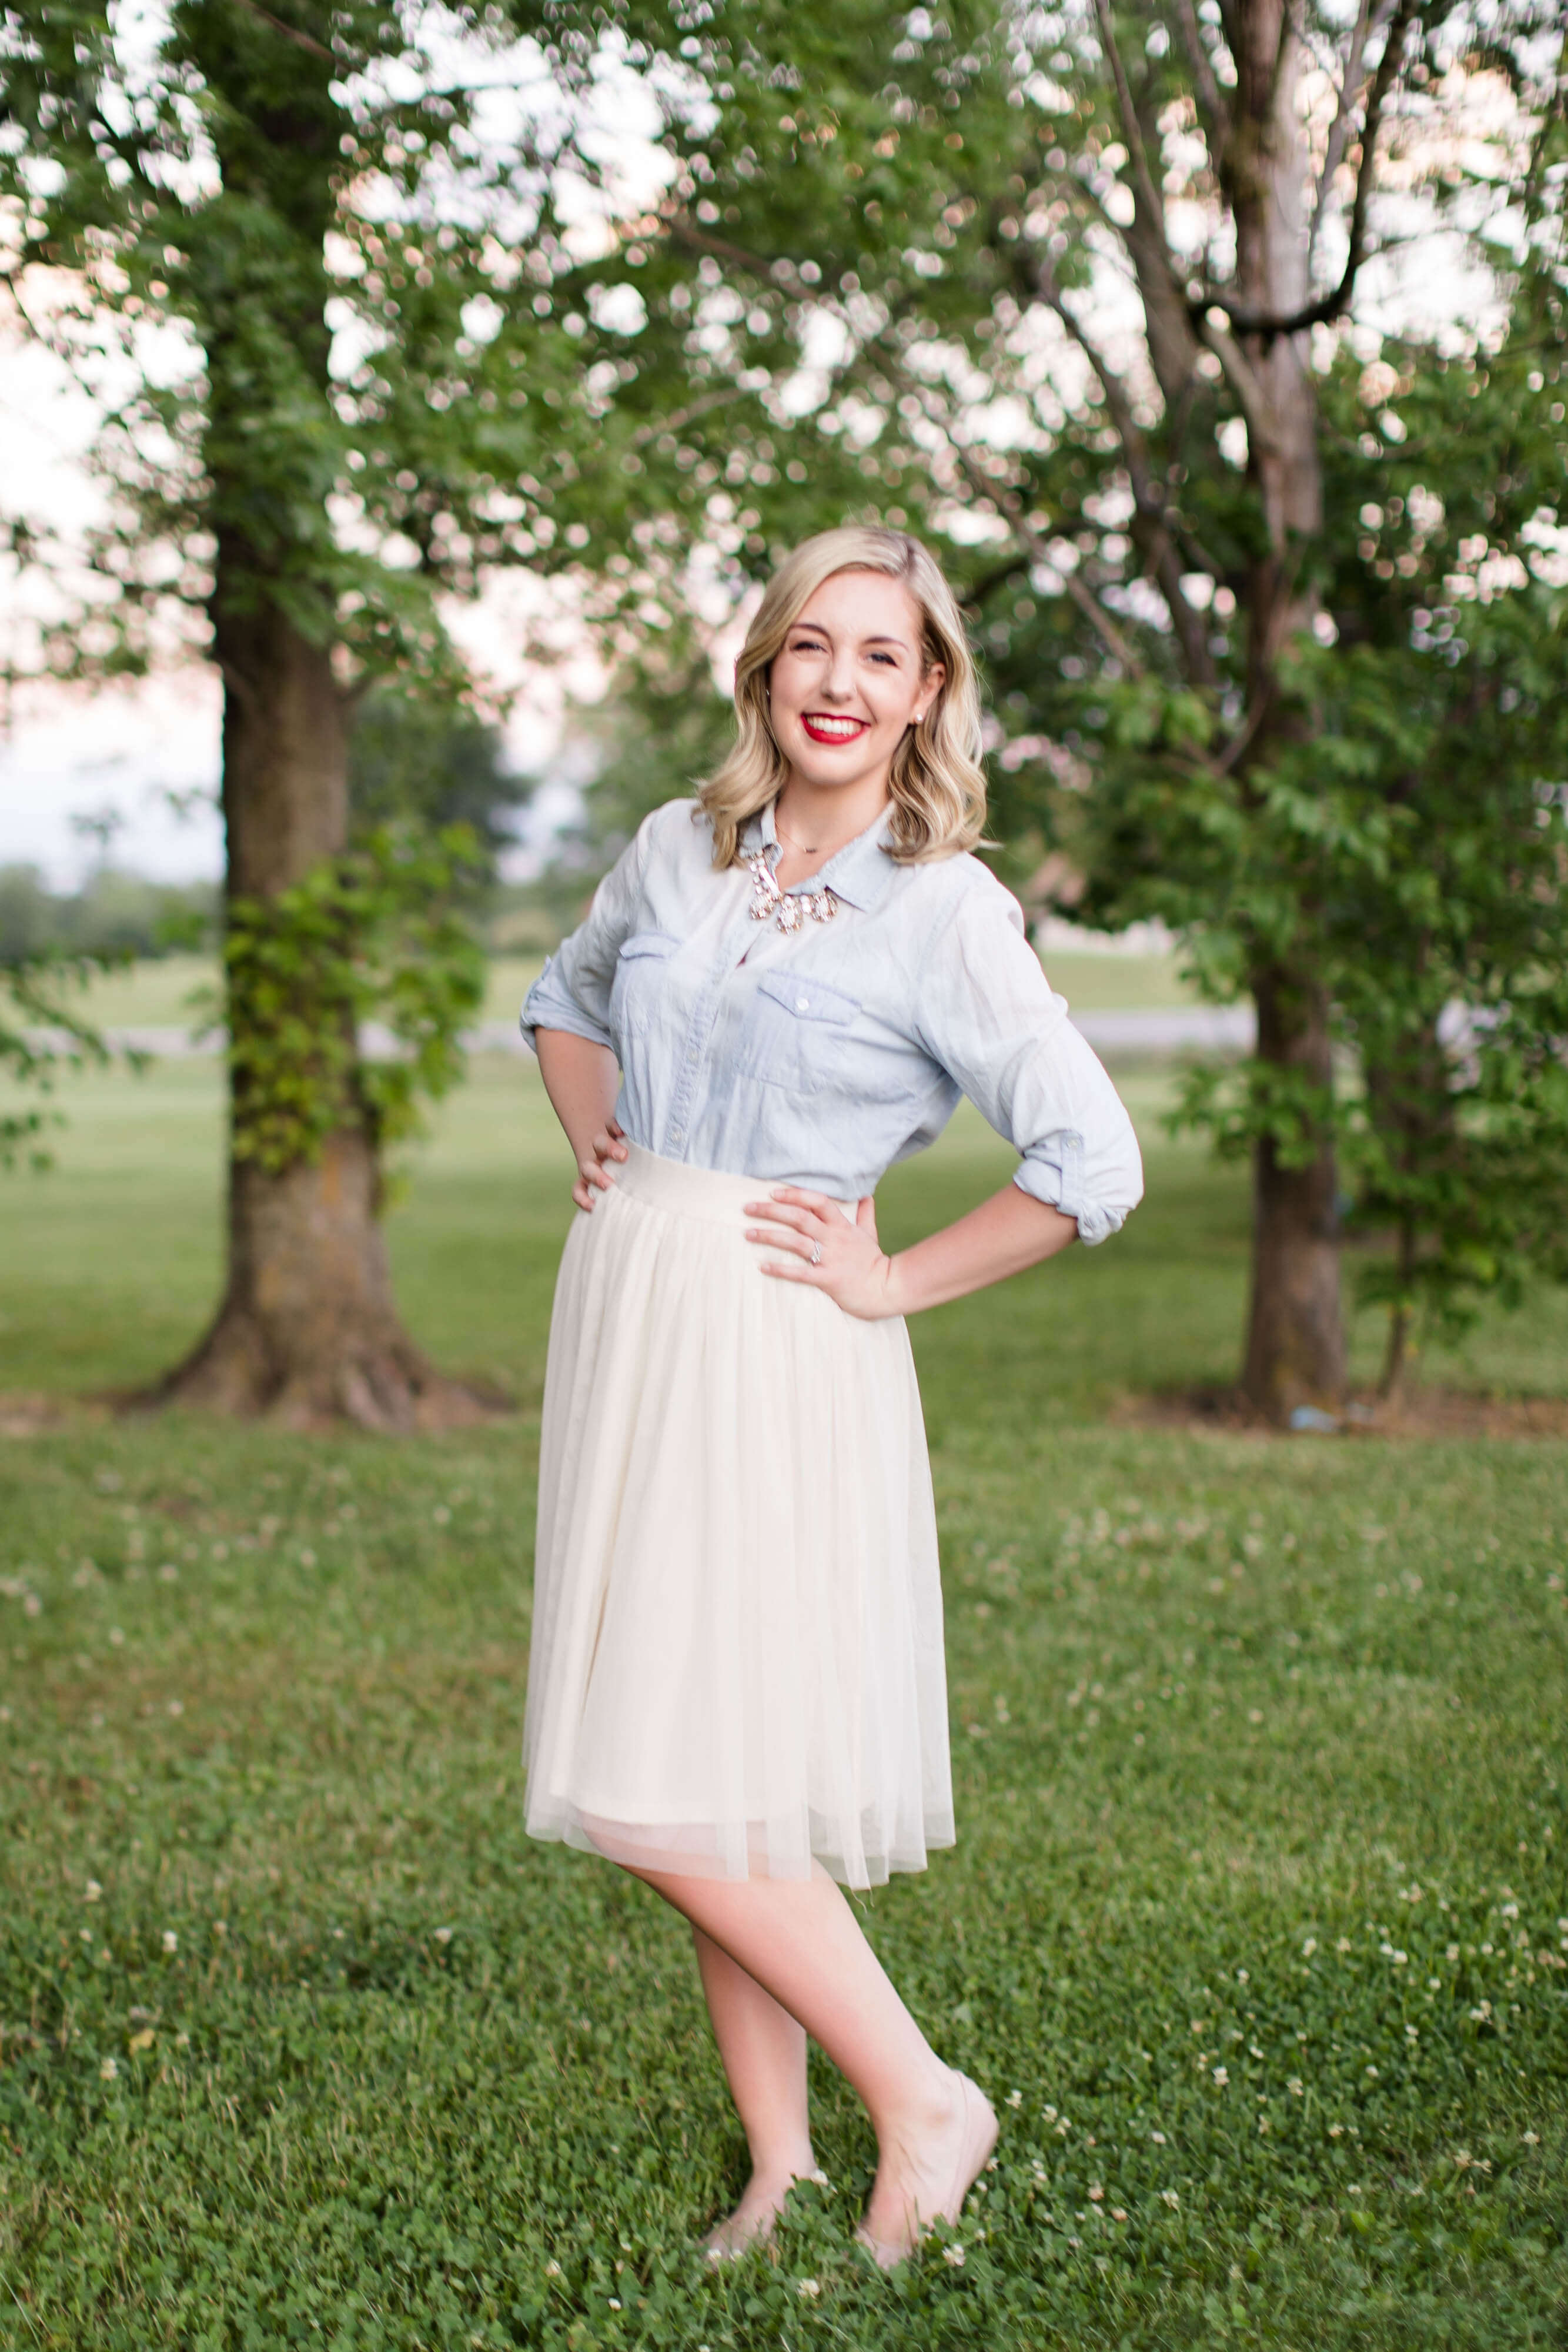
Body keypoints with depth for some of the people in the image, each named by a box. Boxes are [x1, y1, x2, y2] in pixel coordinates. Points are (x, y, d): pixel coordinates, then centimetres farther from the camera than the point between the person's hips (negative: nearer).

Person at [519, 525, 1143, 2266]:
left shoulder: (947, 911, -8)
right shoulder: (676, 851, 8)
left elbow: (1091, 1164, -15)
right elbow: (566, 1001, 28)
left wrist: (892, 1282, -10)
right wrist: (594, 1147, 12)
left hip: (775, 1355, -6)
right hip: (623, 1321, 6)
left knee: (676, 1801, -9)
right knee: (692, 1784, 10)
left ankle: (923, 2105, 9)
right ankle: (778, 2167, 21)